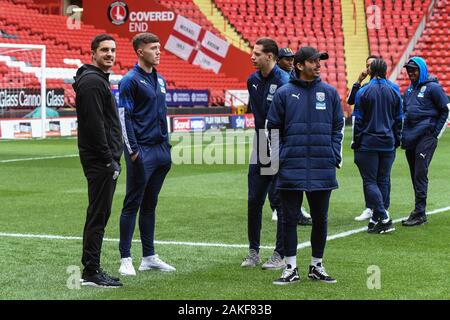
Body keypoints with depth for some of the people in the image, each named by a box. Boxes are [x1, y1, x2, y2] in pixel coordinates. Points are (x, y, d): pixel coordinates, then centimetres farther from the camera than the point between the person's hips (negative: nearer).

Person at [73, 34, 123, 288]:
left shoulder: (100, 80, 19)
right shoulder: (92, 81, -14)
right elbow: (94, 125, -21)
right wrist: (109, 161, -20)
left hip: (105, 159, 11)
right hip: (99, 160, -11)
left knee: (100, 214, 12)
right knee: (98, 215, -8)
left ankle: (91, 269, 17)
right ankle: (91, 272, -4)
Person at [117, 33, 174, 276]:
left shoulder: (160, 80, 15)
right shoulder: (130, 80, -9)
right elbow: (124, 117, -12)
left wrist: (167, 146, 17)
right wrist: (132, 151, -17)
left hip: (160, 149, 8)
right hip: (141, 152, -8)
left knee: (150, 205, 12)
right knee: (132, 205, -3)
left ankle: (149, 256, 18)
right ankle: (125, 258, 1)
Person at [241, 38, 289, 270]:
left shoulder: (284, 82, -14)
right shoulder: (253, 80, 9)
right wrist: (261, 131, 16)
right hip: (260, 147, 7)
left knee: (281, 202, 0)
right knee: (254, 201, 9)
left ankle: (281, 255, 7)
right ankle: (253, 251, 19)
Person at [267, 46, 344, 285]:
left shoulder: (329, 93, 8)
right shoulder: (284, 93, 2)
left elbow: (338, 127, 12)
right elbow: (273, 128, 5)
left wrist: (335, 156, 4)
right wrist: (278, 158, 0)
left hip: (322, 168, 2)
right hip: (291, 168, -2)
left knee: (320, 219, 8)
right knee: (289, 218, 2)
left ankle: (316, 266, 20)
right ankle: (291, 268, 11)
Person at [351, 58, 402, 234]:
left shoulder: (363, 92, -7)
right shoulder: (394, 92, 5)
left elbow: (358, 120, -6)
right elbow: (399, 119, 10)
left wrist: (356, 142, 1)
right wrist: (396, 140, 18)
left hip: (368, 143, -4)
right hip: (388, 144, 4)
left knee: (370, 181, -2)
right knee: (383, 180, 10)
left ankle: (383, 218, -14)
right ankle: (377, 219, 11)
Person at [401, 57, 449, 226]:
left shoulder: (432, 87, -6)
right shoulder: (409, 90, 17)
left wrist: (435, 134, -7)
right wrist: (404, 135, 17)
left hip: (425, 138, -7)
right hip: (410, 139, 7)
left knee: (420, 175, -11)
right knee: (415, 176, 10)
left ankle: (420, 214, -9)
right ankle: (418, 211, 16)